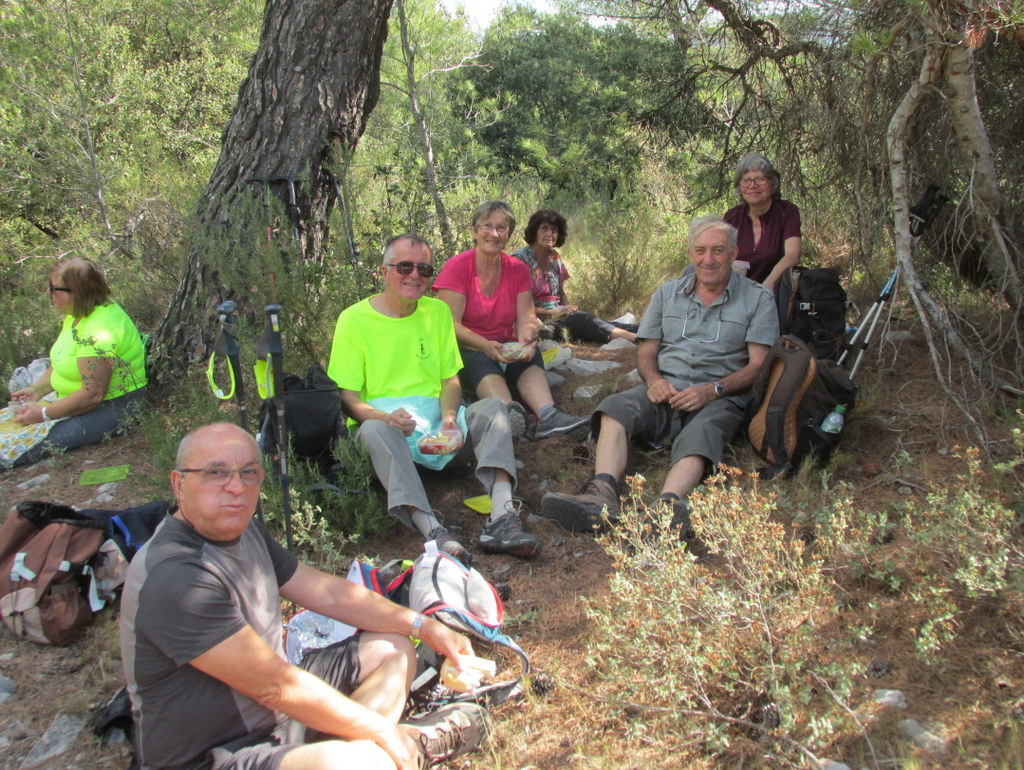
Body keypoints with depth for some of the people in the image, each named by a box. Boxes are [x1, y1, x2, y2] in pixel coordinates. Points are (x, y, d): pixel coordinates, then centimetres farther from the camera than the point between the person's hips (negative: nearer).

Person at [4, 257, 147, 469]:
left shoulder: (97, 332, -28)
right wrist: (37, 389, 3)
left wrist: (44, 413, -20)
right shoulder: (80, 313, 5)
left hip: (111, 406, -11)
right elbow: (62, 361, 18)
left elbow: (92, 395, -29)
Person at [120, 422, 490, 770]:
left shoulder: (242, 529, 4)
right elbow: (275, 687, -26)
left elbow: (327, 592, 11)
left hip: (273, 707, 10)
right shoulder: (175, 578, -27)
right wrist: (381, 729, -17)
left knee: (394, 650, 13)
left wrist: (425, 627, 6)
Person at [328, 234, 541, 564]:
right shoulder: (354, 319, -1)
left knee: (492, 407, -20)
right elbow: (348, 397, -6)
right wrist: (387, 418, -27)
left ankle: (501, 516, -38)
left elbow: (451, 380, 9)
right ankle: (433, 531, -52)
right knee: (374, 429, -37)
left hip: (437, 421, 4)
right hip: (384, 422, -4)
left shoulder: (437, 311, 12)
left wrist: (450, 419, -13)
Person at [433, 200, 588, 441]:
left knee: (530, 353, -28)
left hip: (506, 351, 4)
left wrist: (526, 338, -25)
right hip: (466, 352, -4)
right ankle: (508, 412, -64)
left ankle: (547, 415, -53)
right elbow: (450, 325, -13)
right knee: (481, 360, -37)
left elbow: (526, 317, 1)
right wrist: (486, 346, -30)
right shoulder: (456, 267, -5)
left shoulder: (518, 269, 8)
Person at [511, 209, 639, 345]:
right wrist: (555, 312, -15)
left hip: (557, 316, 6)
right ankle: (636, 338, -48)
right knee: (583, 320, -30)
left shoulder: (554, 257, 13)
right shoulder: (520, 259, -7)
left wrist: (568, 308, -3)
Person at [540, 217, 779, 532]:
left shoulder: (758, 299, 9)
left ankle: (668, 504, -64)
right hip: (665, 389, 3)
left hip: (719, 398, -3)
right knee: (614, 408, -29)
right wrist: (653, 379, -7)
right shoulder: (669, 292, 18)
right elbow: (646, 351, 17)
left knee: (700, 433, -38)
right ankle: (602, 493, -52)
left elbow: (758, 365, 1)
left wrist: (712, 390, -15)